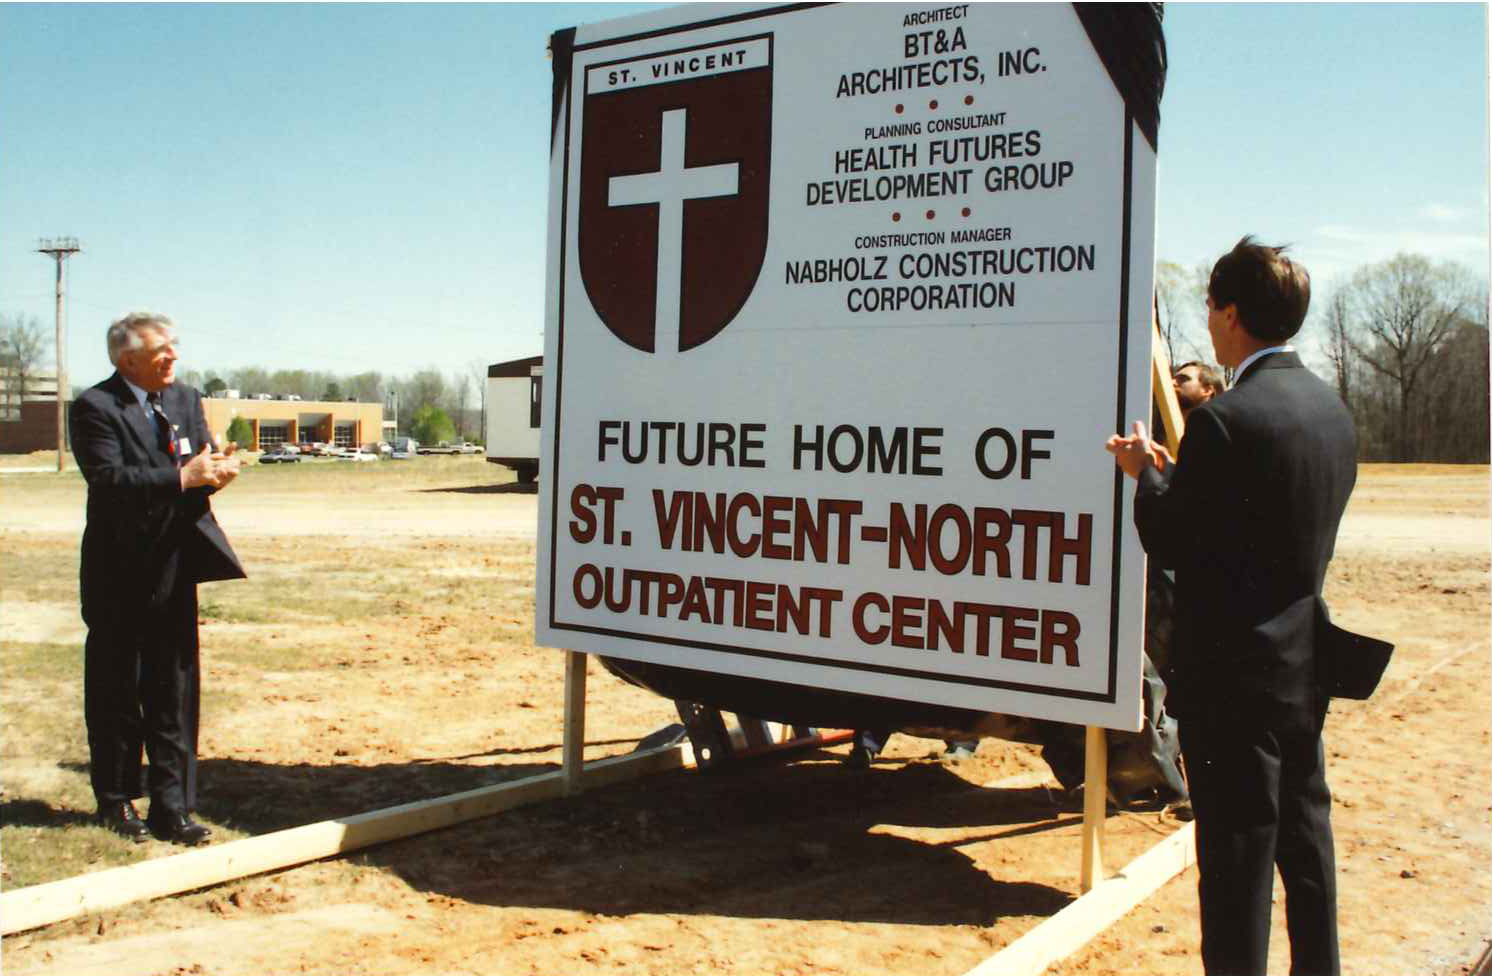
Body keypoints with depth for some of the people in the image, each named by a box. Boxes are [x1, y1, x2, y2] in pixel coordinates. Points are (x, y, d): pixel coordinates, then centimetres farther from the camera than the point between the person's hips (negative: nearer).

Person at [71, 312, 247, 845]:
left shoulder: (186, 400, 8)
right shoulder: (95, 406, -10)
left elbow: (199, 467, 4)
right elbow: (107, 478, -22)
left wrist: (214, 470, -19)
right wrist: (181, 477, -27)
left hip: (174, 571, 5)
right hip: (119, 575, -5)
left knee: (174, 693, 7)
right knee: (116, 692, 9)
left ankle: (171, 807, 15)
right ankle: (116, 799, 25)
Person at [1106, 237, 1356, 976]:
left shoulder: (1224, 420, -21)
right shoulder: (1331, 409, 6)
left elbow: (1169, 544, -17)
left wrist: (1148, 473, 1)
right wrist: (1175, 473, 11)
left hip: (1234, 670, -8)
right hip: (1304, 661, 9)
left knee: (1238, 849, 3)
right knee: (1304, 831, 22)